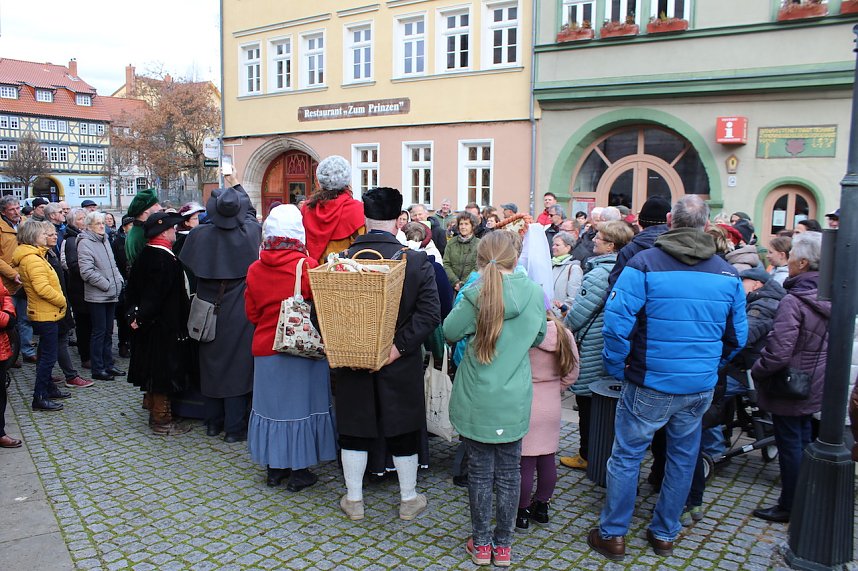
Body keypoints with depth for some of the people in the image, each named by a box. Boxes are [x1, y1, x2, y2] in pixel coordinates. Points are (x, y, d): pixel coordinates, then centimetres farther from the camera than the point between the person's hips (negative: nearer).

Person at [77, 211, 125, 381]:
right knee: (99, 332, -3)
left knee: (108, 331, 13)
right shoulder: (85, 243, -10)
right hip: (96, 296, -8)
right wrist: (106, 285, -16)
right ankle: (98, 369, 6)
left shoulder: (104, 240, 15)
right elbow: (87, 271, -18)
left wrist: (119, 280, 8)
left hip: (111, 294, 8)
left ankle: (108, 364, 22)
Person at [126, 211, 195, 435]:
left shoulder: (144, 255, 7)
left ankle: (153, 407, 38)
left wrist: (135, 314, 11)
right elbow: (156, 294, -25)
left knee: (153, 367, 22)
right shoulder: (166, 259, -22)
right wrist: (141, 318, -15)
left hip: (146, 323, 9)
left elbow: (132, 289, 12)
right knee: (164, 371, 0)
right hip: (165, 325, -9)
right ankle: (161, 420, 8)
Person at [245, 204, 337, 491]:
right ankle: (299, 471, 14)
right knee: (300, 403, 6)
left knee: (272, 401, 15)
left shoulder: (255, 269, -2)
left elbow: (252, 313, 7)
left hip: (265, 349, 4)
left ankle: (274, 467, 26)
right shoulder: (307, 266, -15)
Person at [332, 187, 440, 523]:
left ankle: (353, 500, 30)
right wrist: (400, 346, -17)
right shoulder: (416, 261, -11)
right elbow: (429, 313, -19)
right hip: (400, 367, -1)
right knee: (403, 431, 15)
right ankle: (409, 500, 30)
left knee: (354, 431, 16)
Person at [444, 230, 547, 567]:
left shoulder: (477, 294, -16)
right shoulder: (535, 293, -5)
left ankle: (481, 544, 25)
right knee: (509, 472, 14)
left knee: (480, 471, 11)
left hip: (476, 401, -2)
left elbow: (449, 332, -3)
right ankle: (503, 545, 27)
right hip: (514, 401, 2)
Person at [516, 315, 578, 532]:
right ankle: (542, 507, 30)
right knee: (547, 459, 16)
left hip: (524, 406, -5)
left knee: (525, 463, 5)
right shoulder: (564, 334, -4)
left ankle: (522, 513, 18)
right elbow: (572, 372, 4)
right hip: (551, 407, 5)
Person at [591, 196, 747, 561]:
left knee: (627, 456, 9)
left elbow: (617, 323, -17)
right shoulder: (727, 274, 1)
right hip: (701, 387, 5)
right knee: (683, 459, 18)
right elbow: (737, 336, 9)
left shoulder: (643, 264, -14)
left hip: (650, 384, -4)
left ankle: (612, 535, 19)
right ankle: (665, 535, 32)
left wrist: (617, 368, -3)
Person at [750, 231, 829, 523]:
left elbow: (779, 351, -29)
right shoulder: (830, 298, 1)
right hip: (813, 386, 8)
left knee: (789, 444, 5)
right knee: (803, 440, 22)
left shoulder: (793, 301, -25)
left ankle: (789, 506, 18)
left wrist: (757, 371, -14)